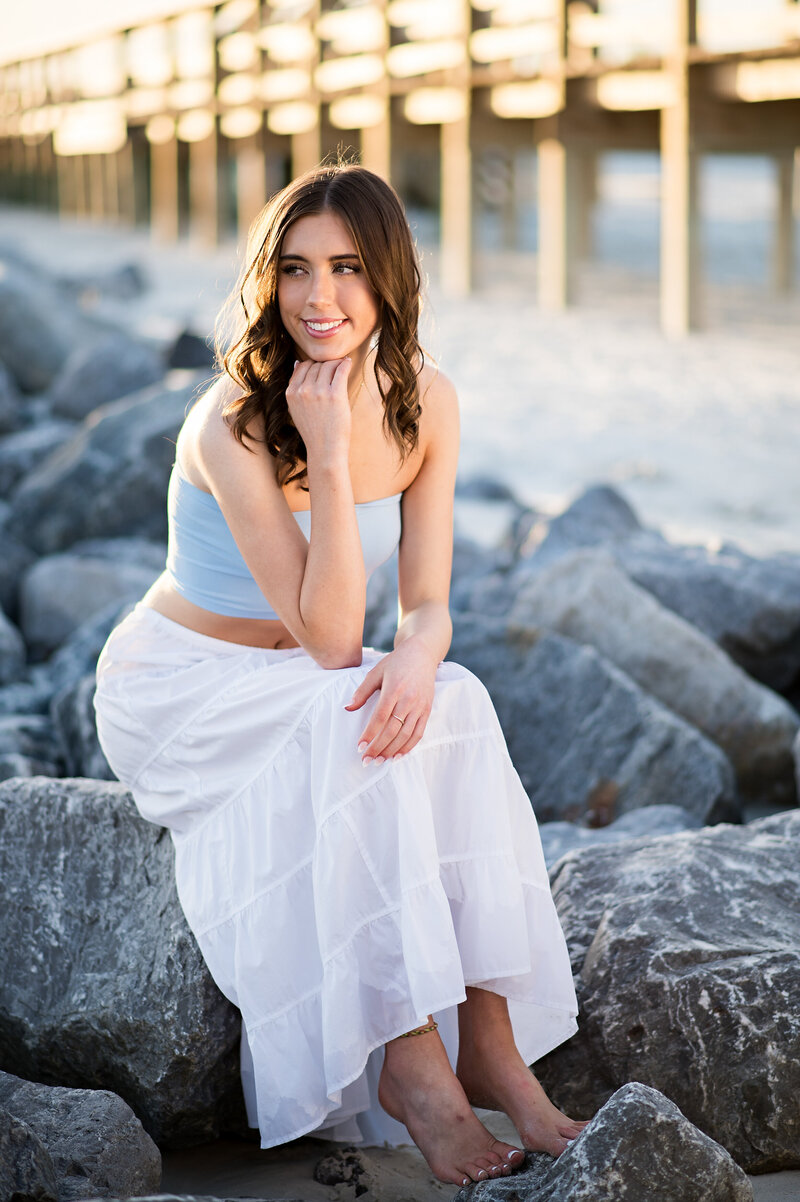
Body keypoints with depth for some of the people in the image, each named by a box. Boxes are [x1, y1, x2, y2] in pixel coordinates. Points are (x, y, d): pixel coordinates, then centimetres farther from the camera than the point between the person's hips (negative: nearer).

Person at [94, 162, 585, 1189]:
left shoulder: (423, 402, -7)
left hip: (298, 693, 5)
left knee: (451, 714, -25)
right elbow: (330, 638, -27)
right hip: (180, 689, -5)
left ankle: (490, 1044, -24)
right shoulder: (231, 428, -25)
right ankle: (410, 1066, -27)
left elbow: (426, 604, -6)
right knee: (356, 732, -32)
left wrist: (415, 660, -30)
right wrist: (328, 458, -34)